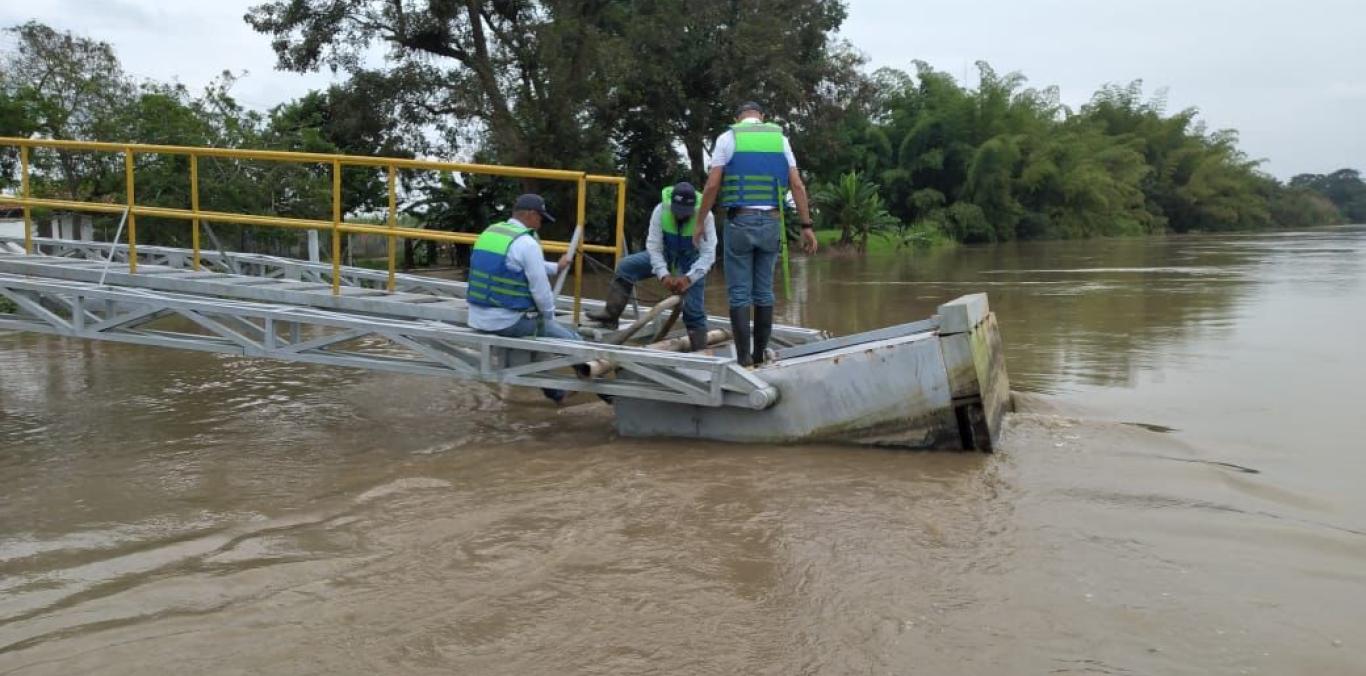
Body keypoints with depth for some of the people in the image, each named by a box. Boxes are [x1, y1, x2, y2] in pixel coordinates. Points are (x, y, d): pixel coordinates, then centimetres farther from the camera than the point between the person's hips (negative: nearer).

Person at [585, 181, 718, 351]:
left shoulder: (705, 216, -30)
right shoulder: (661, 210, -24)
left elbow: (708, 254, -29)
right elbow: (654, 246, -22)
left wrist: (689, 278, -40)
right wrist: (663, 274, -33)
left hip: (693, 261, -3)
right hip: (666, 254, 3)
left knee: (693, 309, -10)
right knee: (625, 266, -10)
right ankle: (611, 314, -8)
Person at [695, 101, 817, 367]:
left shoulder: (727, 138, 2)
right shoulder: (779, 138, 9)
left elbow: (712, 185, -5)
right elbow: (798, 186, 3)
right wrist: (806, 226, 4)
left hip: (740, 221, -3)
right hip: (771, 222, 3)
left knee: (739, 294, 1)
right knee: (764, 293, 10)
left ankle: (744, 360, -3)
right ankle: (760, 357, 12)